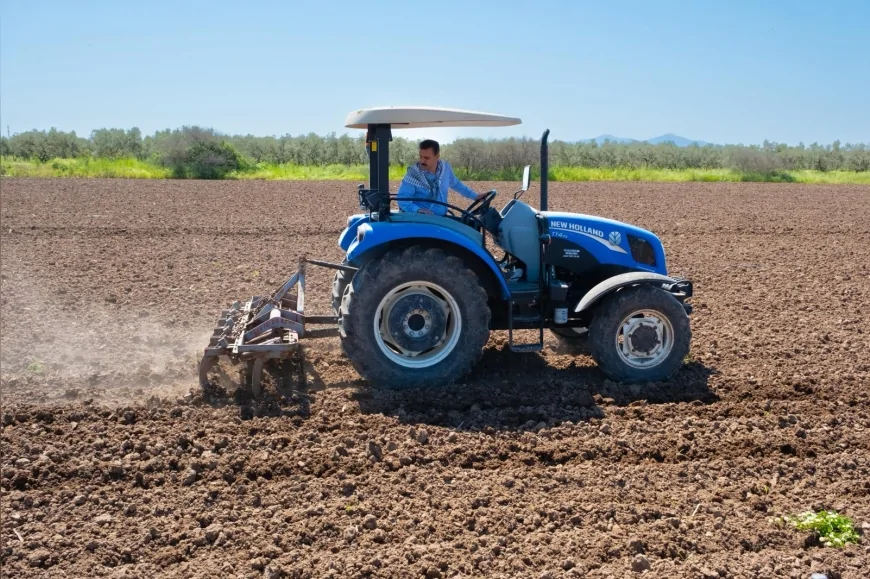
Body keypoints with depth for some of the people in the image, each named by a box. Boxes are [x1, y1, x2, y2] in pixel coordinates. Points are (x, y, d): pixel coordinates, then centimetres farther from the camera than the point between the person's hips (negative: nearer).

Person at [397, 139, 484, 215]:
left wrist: (475, 196, 24)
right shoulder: (413, 174, -14)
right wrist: (417, 210, -34)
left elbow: (456, 184, 19)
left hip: (442, 217, 4)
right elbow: (402, 199, -16)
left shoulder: (445, 168, 0)